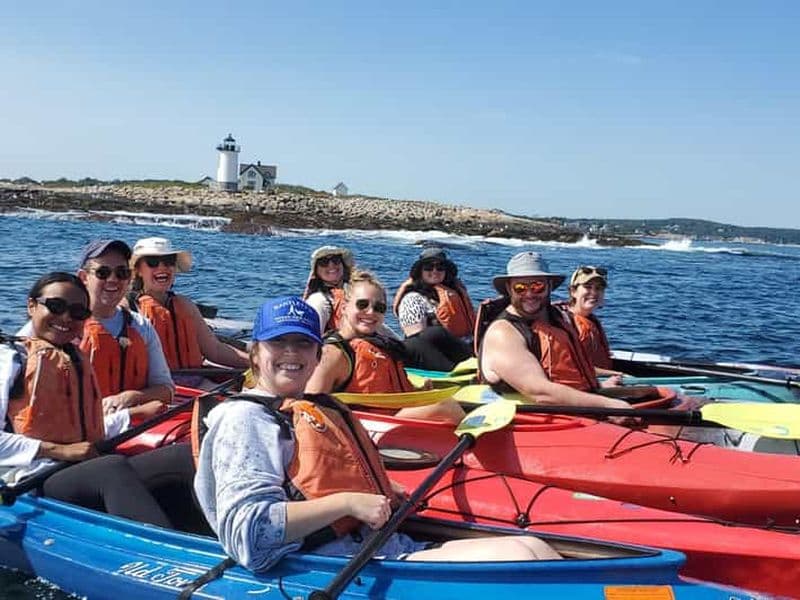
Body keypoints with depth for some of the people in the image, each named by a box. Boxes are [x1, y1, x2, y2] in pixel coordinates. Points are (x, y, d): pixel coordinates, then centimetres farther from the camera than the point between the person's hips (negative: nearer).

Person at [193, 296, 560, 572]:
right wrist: (347, 502, -16)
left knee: (532, 548, -6)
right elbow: (247, 533, -17)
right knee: (516, 558, -20)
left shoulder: (326, 409, 23)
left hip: (398, 550, 9)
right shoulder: (247, 417, -4)